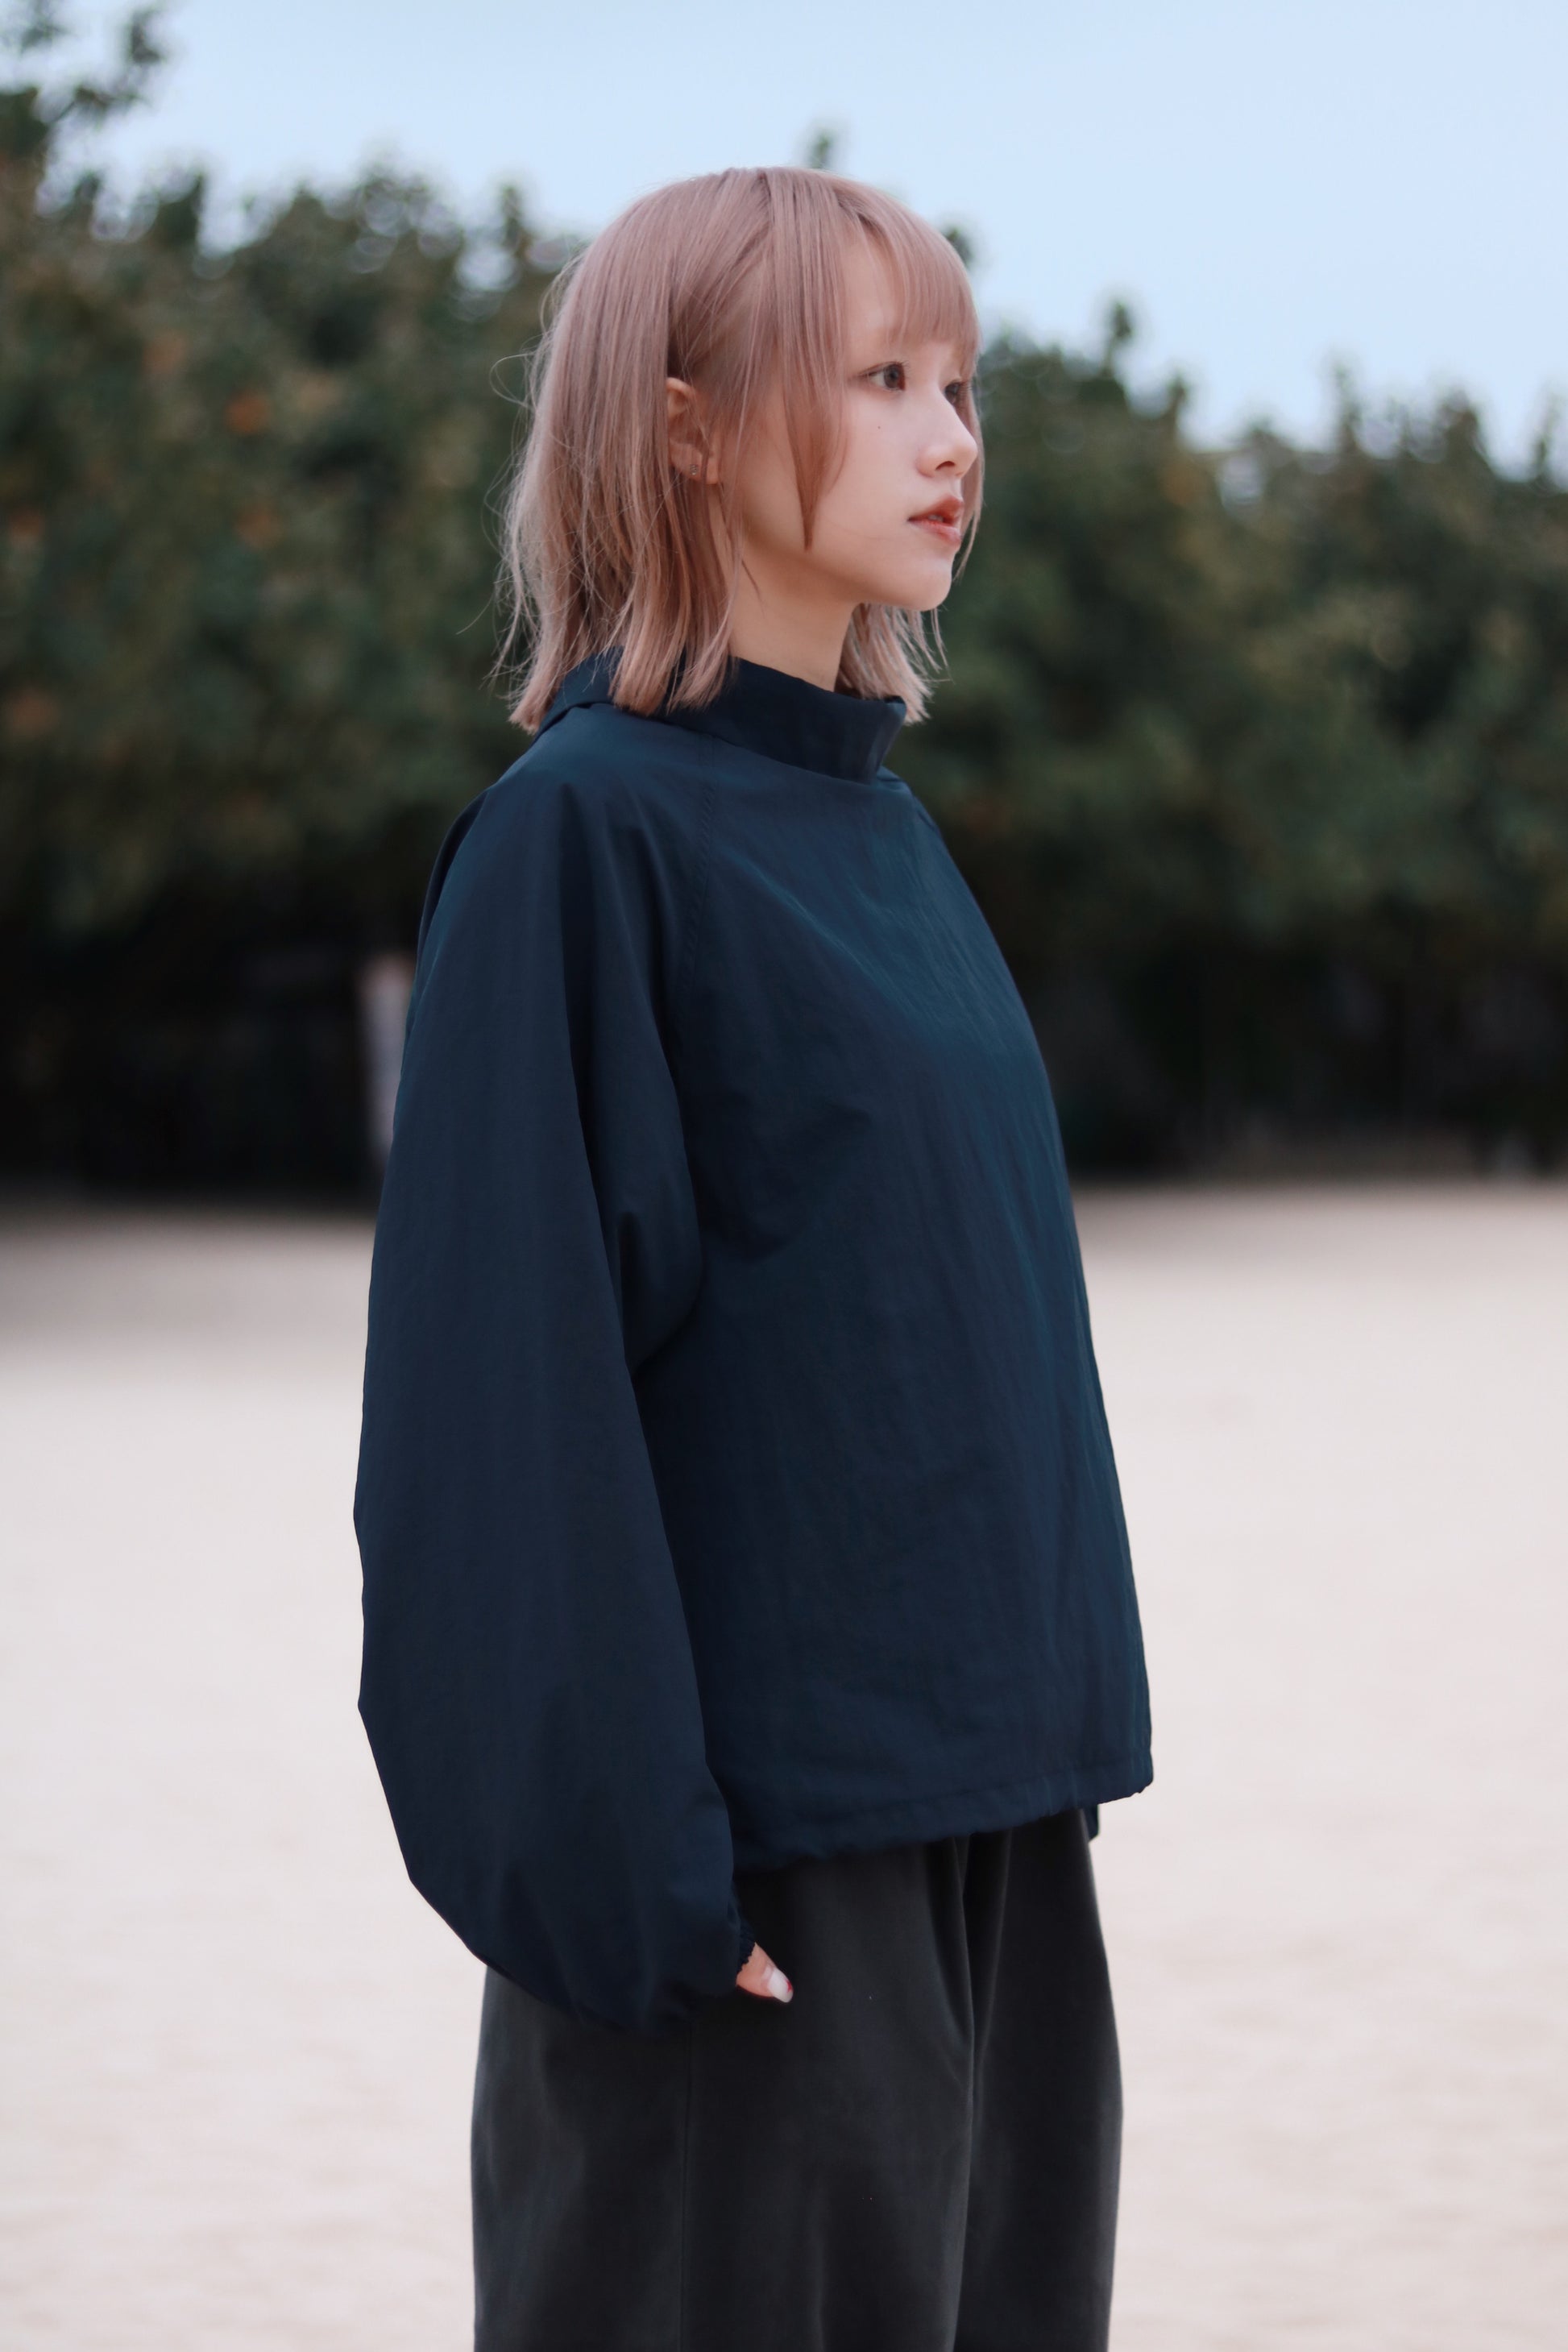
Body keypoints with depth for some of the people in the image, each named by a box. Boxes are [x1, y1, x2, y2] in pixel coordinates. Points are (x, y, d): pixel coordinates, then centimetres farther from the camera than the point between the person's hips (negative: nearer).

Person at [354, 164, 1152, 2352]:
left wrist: (1049, 1719, 14)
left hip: (986, 1791, 7)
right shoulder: (584, 833, -10)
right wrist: (627, 1848, -18)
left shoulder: (887, 826, 13)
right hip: (766, 1824, -7)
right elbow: (507, 1368, -15)